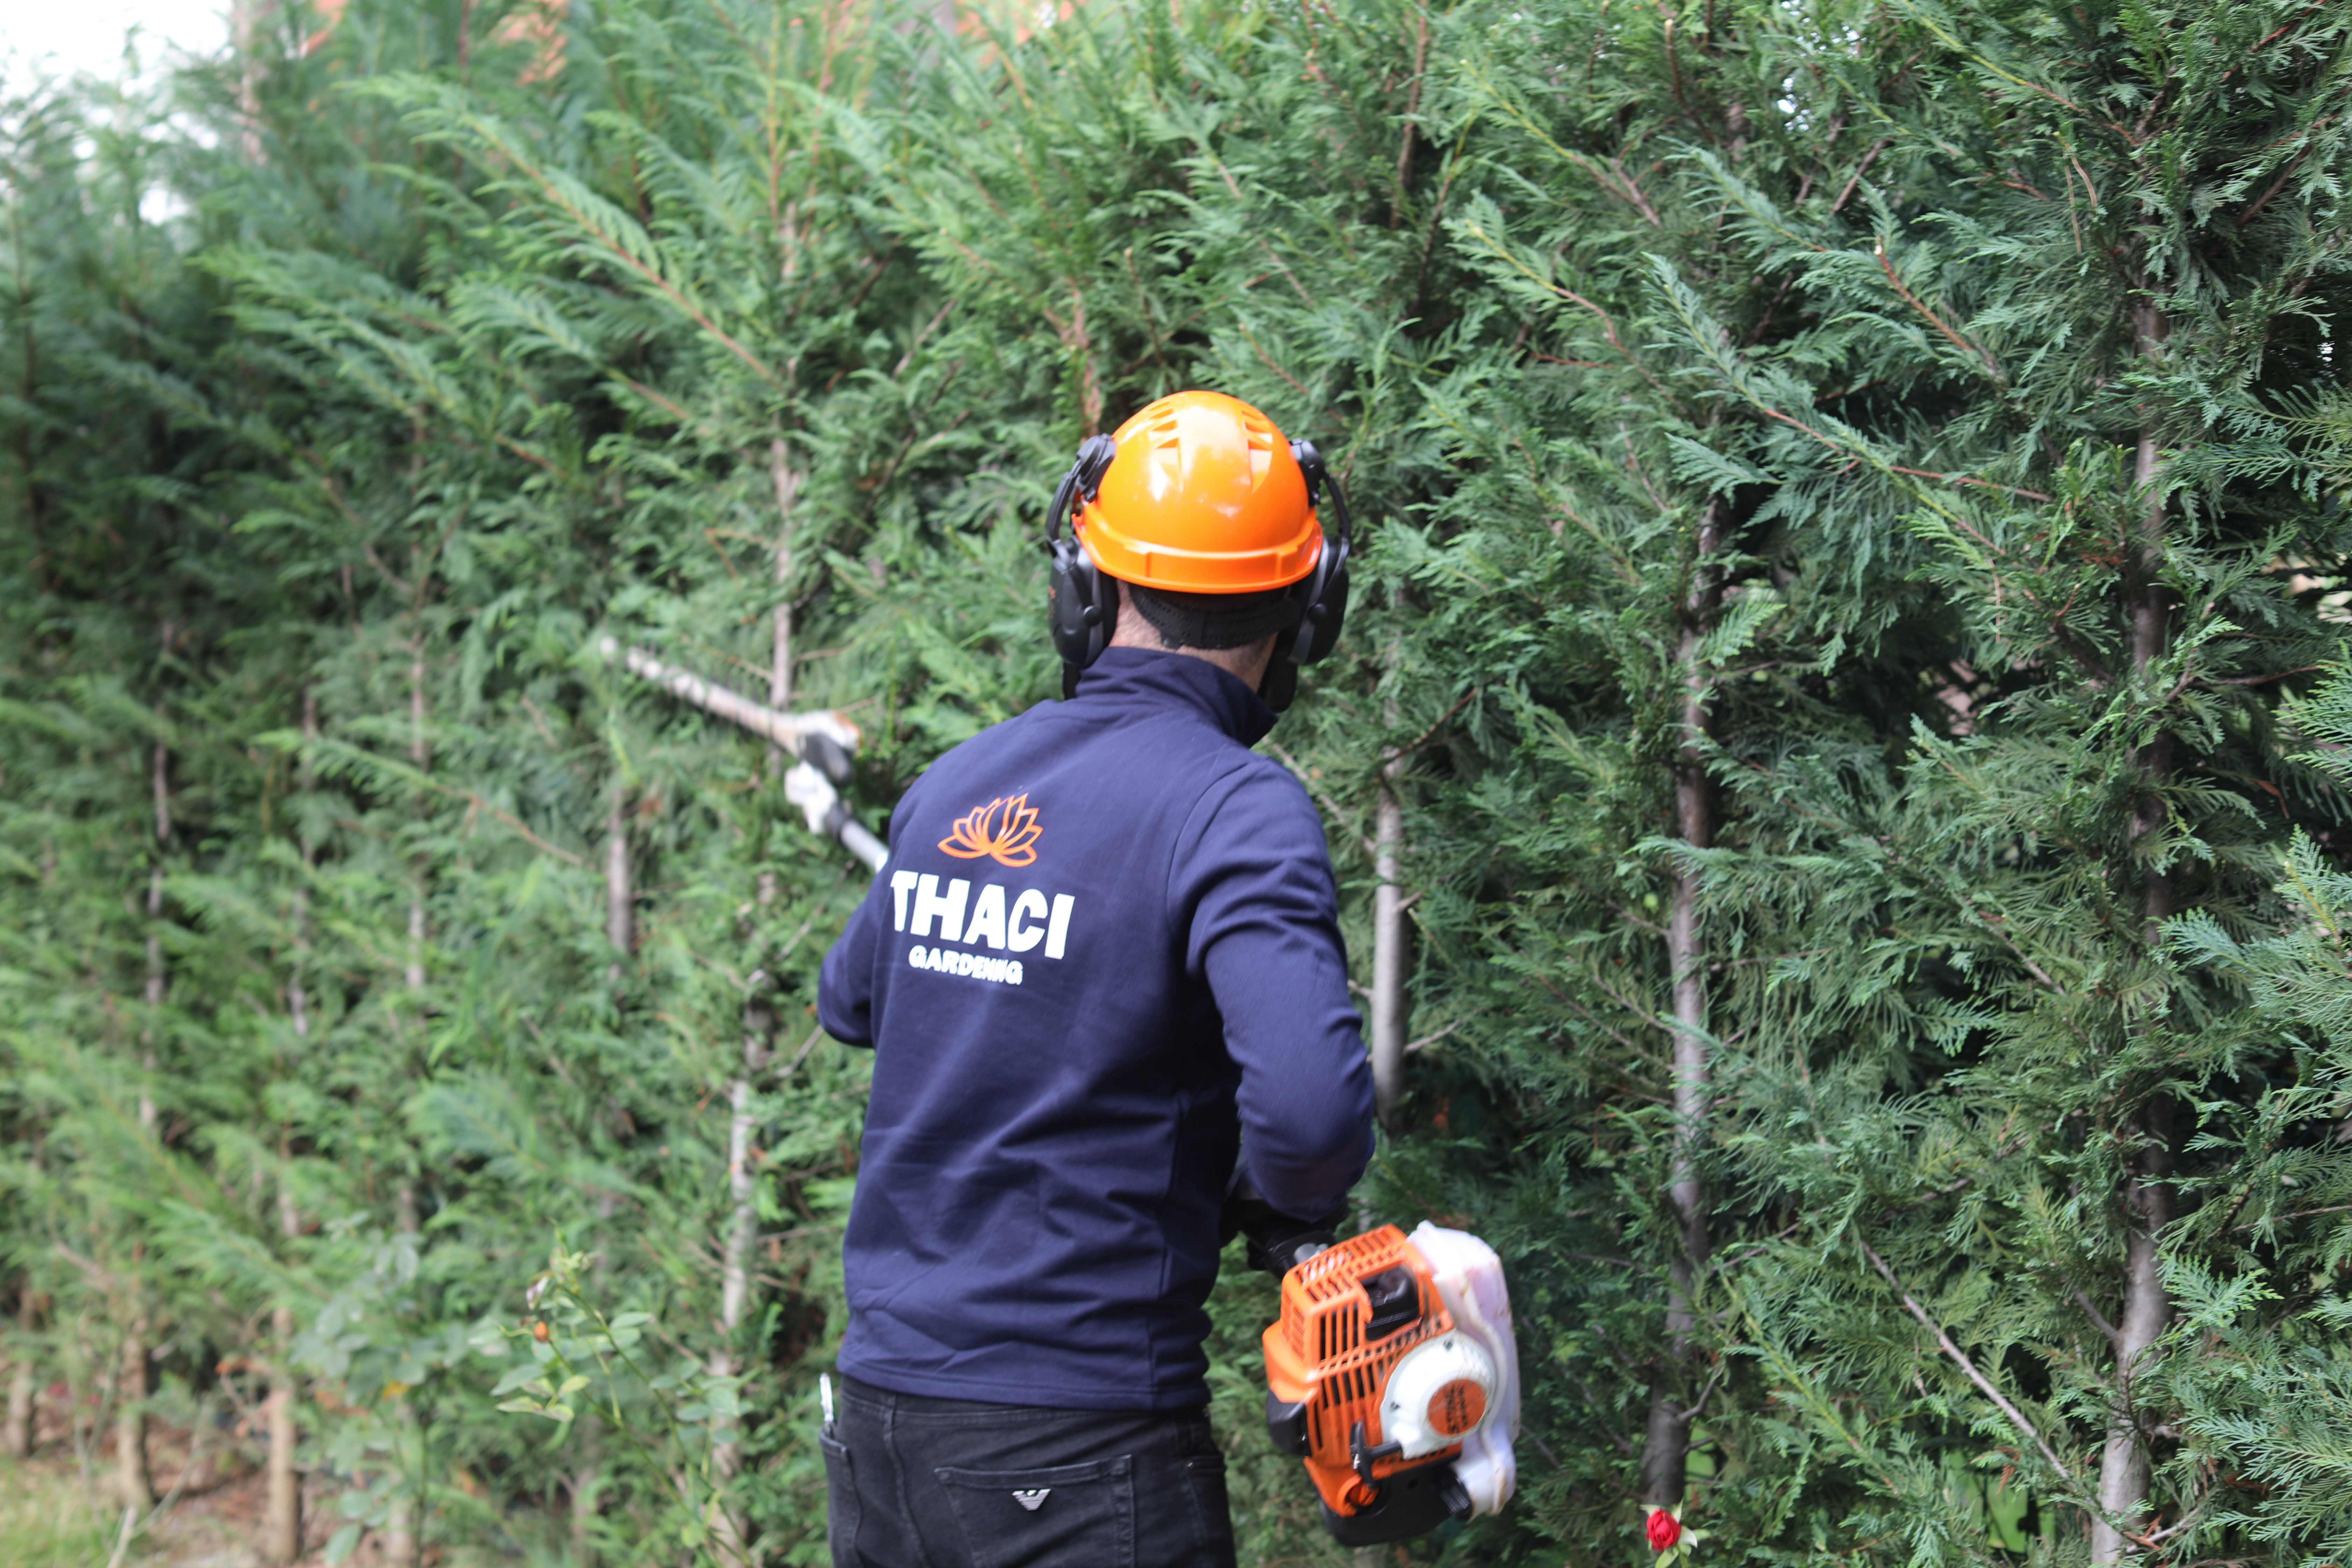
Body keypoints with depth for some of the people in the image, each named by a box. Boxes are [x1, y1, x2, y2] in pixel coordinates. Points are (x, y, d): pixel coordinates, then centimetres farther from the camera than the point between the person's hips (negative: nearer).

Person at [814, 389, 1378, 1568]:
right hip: (1076, 1468, -6)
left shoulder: (955, 783, 7)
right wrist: (1292, 1204, -7)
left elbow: (850, 999, 26)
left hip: (878, 1425, 7)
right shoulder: (1235, 808, -14)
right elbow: (1309, 1103, -29)